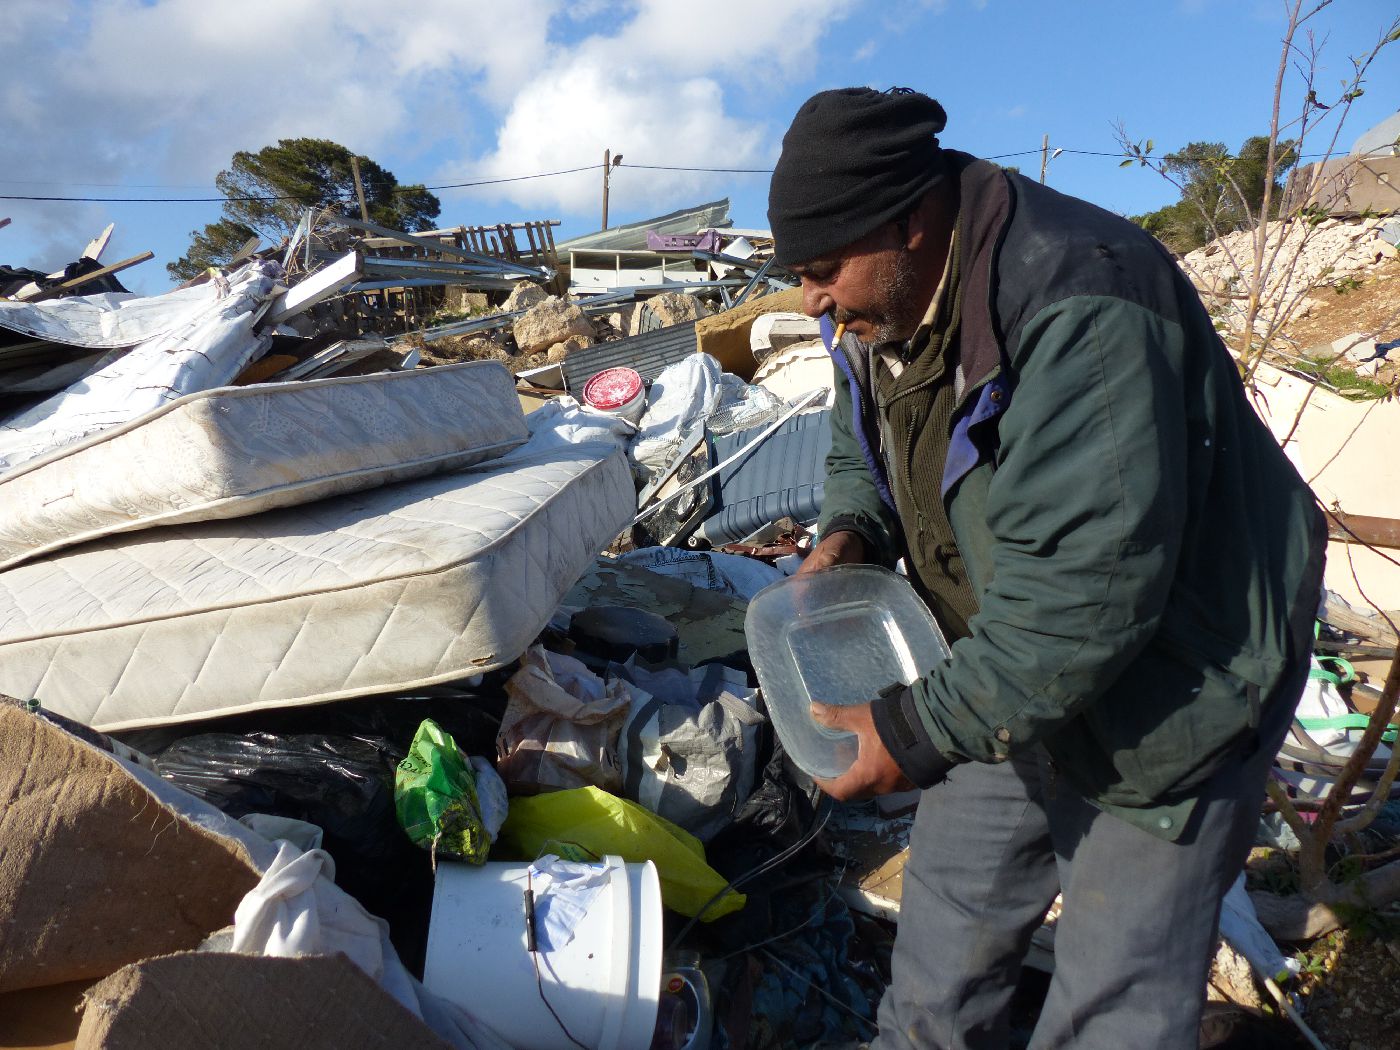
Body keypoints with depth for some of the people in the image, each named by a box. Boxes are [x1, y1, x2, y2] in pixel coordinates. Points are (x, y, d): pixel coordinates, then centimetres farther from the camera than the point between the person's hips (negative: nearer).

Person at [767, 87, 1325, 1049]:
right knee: (949, 930, 20)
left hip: (1160, 700, -7)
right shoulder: (884, 309, -3)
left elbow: (1085, 585, -35)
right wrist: (854, 532, -9)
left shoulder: (1079, 308, -32)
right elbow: (861, 451, 13)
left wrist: (923, 731, -29)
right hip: (1006, 678, 8)